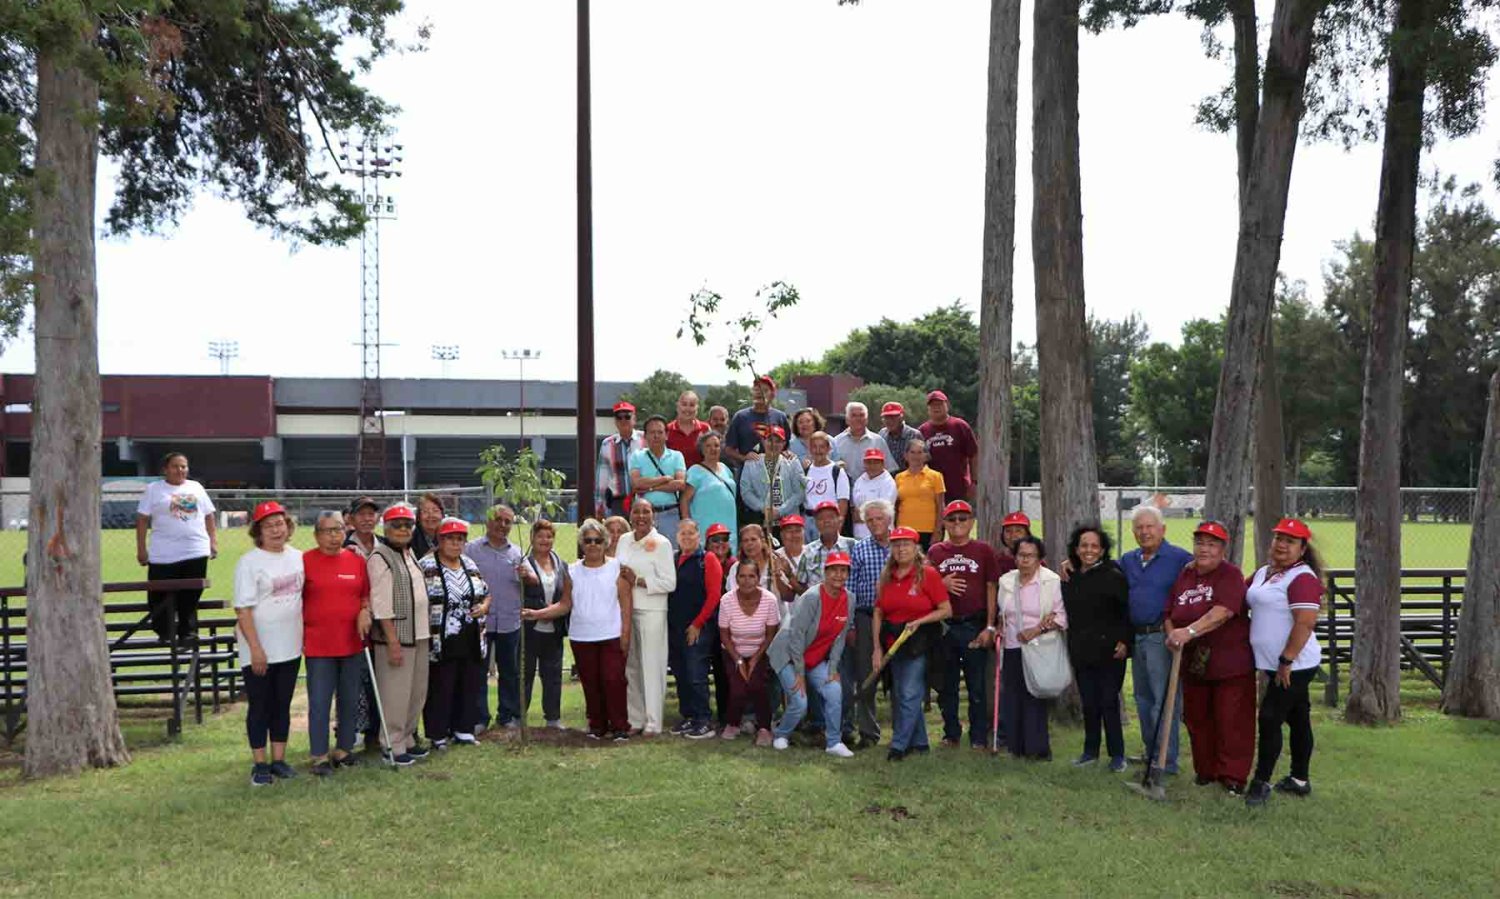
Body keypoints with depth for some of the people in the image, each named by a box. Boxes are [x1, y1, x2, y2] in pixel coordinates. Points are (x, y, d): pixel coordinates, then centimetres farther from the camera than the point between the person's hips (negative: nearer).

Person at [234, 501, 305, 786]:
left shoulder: (298, 557, 6)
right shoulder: (249, 562, -10)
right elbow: (242, 609, -14)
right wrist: (255, 649, -18)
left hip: (290, 647, 5)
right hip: (258, 651, -5)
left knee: (282, 705, 12)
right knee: (259, 706, 4)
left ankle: (279, 759, 22)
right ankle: (260, 764, 14)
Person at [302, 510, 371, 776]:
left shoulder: (357, 560, 7)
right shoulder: (305, 561, -4)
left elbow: (366, 594, 14)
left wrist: (364, 611, -5)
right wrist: (298, 635, -5)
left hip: (353, 642, 4)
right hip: (318, 645, -4)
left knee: (350, 701, 12)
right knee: (319, 702, 0)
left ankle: (344, 750, 25)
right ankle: (320, 757, 10)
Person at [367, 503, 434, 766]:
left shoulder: (409, 553, 14)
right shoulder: (380, 557, -12)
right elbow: (381, 603, -17)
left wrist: (426, 628, 16)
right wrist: (393, 641, -20)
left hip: (419, 634, 9)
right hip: (395, 635, -9)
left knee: (417, 691, 14)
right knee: (395, 694, -2)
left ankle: (408, 739, 27)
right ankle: (393, 746, 9)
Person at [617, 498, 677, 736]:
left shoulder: (661, 544, -6)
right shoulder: (624, 540, 11)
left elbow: (670, 583, -10)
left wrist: (638, 581, -14)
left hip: (651, 612, -5)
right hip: (625, 610, 5)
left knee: (651, 667, -3)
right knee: (630, 667, 9)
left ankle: (653, 722, 2)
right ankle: (635, 719, 18)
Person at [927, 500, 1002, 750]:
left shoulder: (985, 551, 3)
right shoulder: (936, 551, 10)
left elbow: (992, 589, 0)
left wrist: (989, 627, -6)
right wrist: (942, 584, -8)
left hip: (975, 626, -3)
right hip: (944, 625, 3)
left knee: (977, 685, 1)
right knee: (946, 683, 9)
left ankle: (979, 737, 10)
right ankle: (951, 733, 21)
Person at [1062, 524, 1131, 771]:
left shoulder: (1113, 576, -9)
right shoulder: (1069, 579, 8)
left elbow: (1128, 611, -9)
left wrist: (1124, 641, -14)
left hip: (1109, 651, -5)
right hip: (1081, 652, 5)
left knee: (1109, 702, -1)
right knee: (1088, 703, 11)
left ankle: (1117, 755, 11)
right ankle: (1090, 751, 23)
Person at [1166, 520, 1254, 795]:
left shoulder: (1230, 575, -10)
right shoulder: (1185, 576, 9)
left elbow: (1222, 612, -25)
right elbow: (1170, 614, 12)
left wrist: (1189, 632, -34)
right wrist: (1172, 634, -9)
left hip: (1231, 662, -6)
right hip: (1193, 663, 6)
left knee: (1232, 721, -1)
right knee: (1197, 719, 13)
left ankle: (1233, 775, 10)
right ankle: (1205, 769, 27)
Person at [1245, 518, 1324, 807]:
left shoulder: (1303, 578, -16)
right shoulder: (1262, 573, 13)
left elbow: (1305, 623, -23)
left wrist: (1286, 660, -22)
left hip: (1293, 666, -9)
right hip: (1276, 664, 9)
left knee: (1270, 720, -7)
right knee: (1297, 719, 16)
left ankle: (1261, 782, 1)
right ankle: (1299, 780, 25)